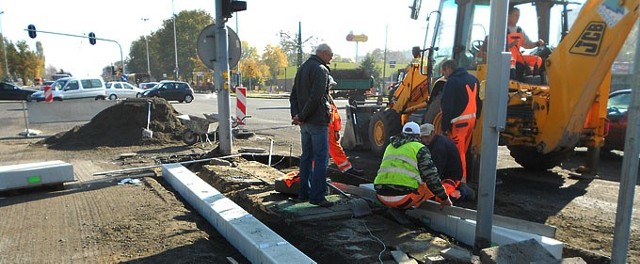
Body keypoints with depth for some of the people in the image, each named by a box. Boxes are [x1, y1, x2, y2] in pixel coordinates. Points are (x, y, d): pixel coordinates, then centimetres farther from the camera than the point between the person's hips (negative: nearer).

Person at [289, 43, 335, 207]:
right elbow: (316, 98, -21)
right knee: (321, 159, -4)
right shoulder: (321, 70, -12)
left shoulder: (302, 68, 17)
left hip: (305, 123, 9)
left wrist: (296, 114, 3)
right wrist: (301, 116, -14)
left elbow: (293, 95, 15)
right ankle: (317, 196, -3)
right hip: (318, 122, -9)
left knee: (306, 157, 14)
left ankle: (304, 193, 21)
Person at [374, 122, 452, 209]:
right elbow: (431, 177, 0)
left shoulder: (390, 147, 22)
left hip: (381, 196, 6)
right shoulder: (419, 148, 4)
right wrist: (444, 198, 11)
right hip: (403, 198, -6)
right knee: (432, 186, 14)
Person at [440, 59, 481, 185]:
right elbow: (478, 102, 18)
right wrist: (475, 117, 22)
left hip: (458, 122, -9)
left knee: (458, 152, -2)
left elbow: (447, 107, -16)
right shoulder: (473, 79, 14)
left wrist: (444, 127, -13)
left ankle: (461, 180, 1)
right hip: (472, 120, 9)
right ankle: (462, 178, 26)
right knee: (463, 151, 17)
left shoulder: (452, 82, -13)